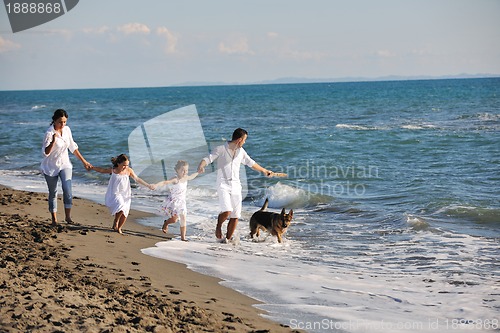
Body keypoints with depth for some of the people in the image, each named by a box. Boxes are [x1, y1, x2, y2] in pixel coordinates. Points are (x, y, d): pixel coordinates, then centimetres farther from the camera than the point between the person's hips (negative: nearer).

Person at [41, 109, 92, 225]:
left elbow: (73, 147, 9)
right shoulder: (49, 133, -20)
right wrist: (53, 141, -40)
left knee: (67, 189, -16)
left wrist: (84, 161, 10)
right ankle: (54, 219, 19)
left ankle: (68, 216, -7)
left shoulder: (67, 129, -4)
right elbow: (45, 153, -25)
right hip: (51, 167, -3)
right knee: (53, 193, 7)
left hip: (65, 164, 3)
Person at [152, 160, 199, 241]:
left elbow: (191, 177, 25)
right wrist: (156, 185, -52)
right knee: (174, 219, -9)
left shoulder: (186, 178, 0)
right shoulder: (175, 179, -22)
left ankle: (183, 236, 9)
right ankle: (166, 223, 27)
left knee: (183, 218, 1)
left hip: (181, 201, 6)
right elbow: (165, 182, -36)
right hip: (173, 201, -6)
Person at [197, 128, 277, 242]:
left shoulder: (241, 151, 11)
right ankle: (218, 226, 9)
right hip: (223, 184, -5)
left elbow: (251, 163, 27)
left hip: (236, 185, 5)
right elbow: (207, 159, -13)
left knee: (235, 215, 0)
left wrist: (264, 171, 38)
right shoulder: (221, 149, -5)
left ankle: (228, 239, 12)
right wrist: (201, 166, -36)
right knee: (227, 211, -21)